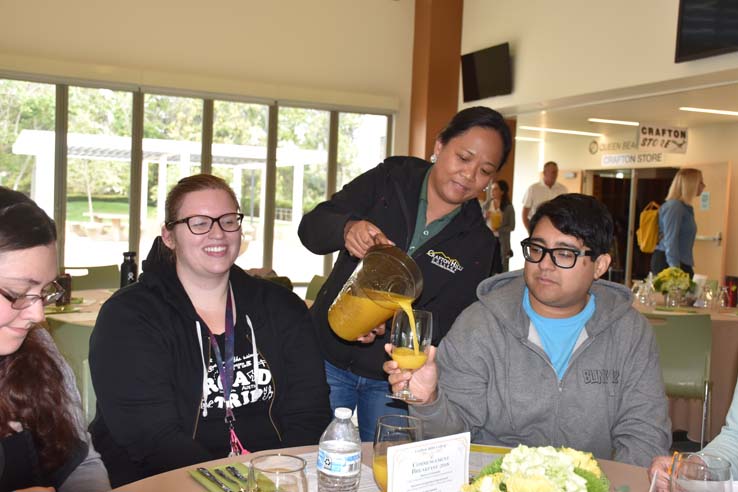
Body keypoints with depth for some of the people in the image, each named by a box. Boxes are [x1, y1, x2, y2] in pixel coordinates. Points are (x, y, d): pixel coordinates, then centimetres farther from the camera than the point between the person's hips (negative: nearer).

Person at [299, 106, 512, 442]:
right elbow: (311, 228, -9)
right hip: (328, 355, 0)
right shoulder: (390, 180, -3)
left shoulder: (479, 242, -2)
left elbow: (448, 321, -9)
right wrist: (348, 228, -31)